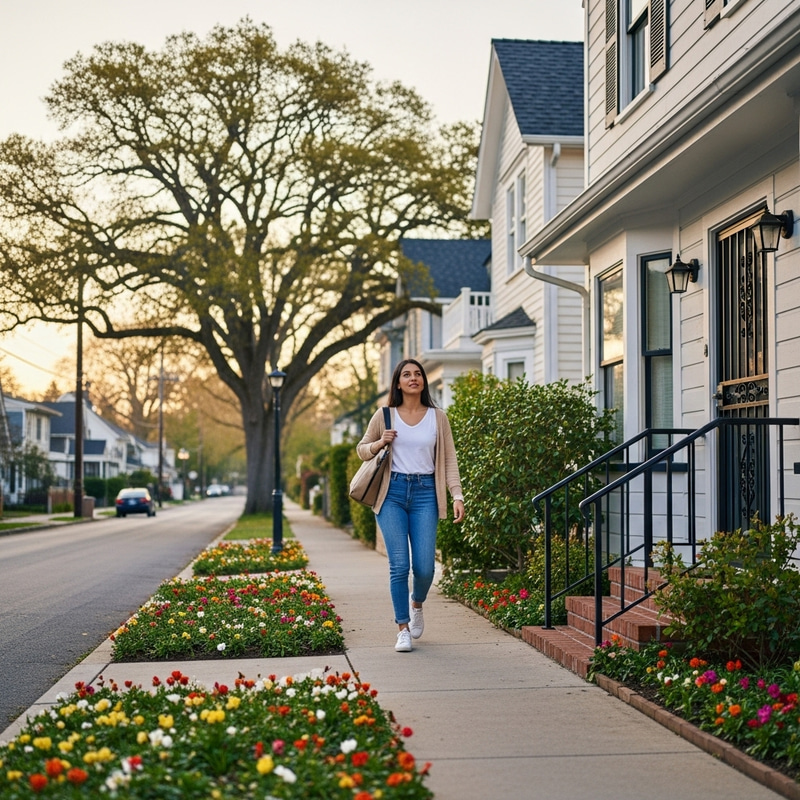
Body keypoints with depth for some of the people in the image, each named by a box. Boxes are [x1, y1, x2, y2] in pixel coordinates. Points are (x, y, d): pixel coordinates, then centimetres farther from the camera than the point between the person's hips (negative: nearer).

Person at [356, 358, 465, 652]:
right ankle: (403, 629, 6)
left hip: (425, 493, 1)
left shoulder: (437, 417, 7)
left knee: (424, 566, -4)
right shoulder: (385, 416, 6)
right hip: (392, 492, -1)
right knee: (399, 564, -6)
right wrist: (380, 443, -7)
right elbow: (361, 450, 15)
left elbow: (449, 459, 5)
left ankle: (416, 605, 30)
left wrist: (457, 496, -6)